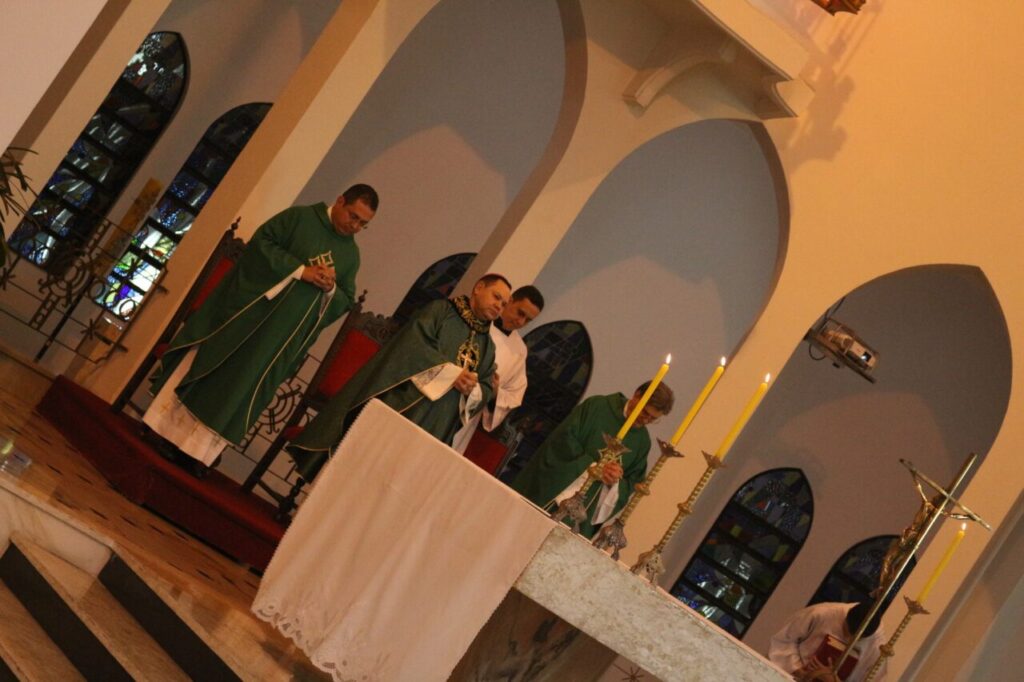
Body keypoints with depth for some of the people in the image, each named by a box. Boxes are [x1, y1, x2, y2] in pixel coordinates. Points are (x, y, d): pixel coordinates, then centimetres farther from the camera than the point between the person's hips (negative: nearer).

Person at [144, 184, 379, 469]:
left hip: (276, 336, 3)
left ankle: (196, 452, 10)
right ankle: (165, 429, 13)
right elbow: (261, 241, -11)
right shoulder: (300, 217, -3)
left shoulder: (351, 255, 10)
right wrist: (299, 270, -18)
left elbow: (346, 301, 12)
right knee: (202, 366, 2)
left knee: (236, 390, 5)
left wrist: (331, 289, -10)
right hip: (247, 310, -3)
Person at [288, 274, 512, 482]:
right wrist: (449, 372, -15)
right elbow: (414, 343, -9)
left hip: (431, 427, 4)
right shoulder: (440, 310, 6)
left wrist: (472, 391, -8)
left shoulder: (487, 345, 22)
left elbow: (487, 389, 15)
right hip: (400, 403, -4)